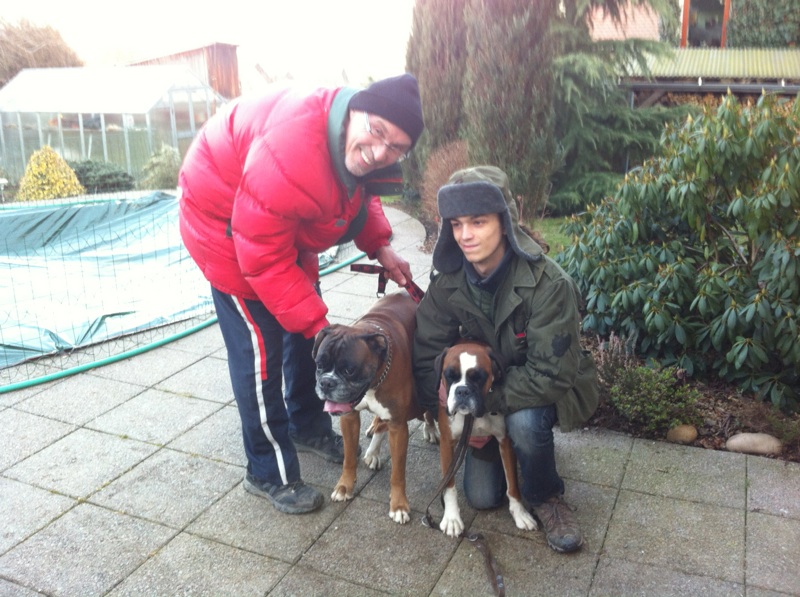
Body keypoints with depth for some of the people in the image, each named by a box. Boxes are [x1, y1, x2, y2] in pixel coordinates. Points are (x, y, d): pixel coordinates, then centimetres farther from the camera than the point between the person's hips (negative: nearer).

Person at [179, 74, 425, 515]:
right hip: (225, 227, -8)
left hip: (284, 227, 9)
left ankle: (308, 427, 38)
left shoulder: (357, 148, -15)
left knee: (305, 330, 15)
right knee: (259, 348, -8)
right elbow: (263, 258, -35)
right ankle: (269, 473, 9)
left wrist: (380, 247, -8)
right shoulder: (293, 155, -42)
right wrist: (318, 324, -32)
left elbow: (359, 194, 7)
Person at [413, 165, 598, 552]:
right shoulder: (448, 282, -16)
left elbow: (550, 375, -31)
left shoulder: (549, 284, -30)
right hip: (484, 388, 4)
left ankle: (546, 497, -5)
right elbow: (427, 357, -12)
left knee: (524, 420, -36)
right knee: (481, 496, -6)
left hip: (542, 391, -3)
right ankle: (506, 444, 26)